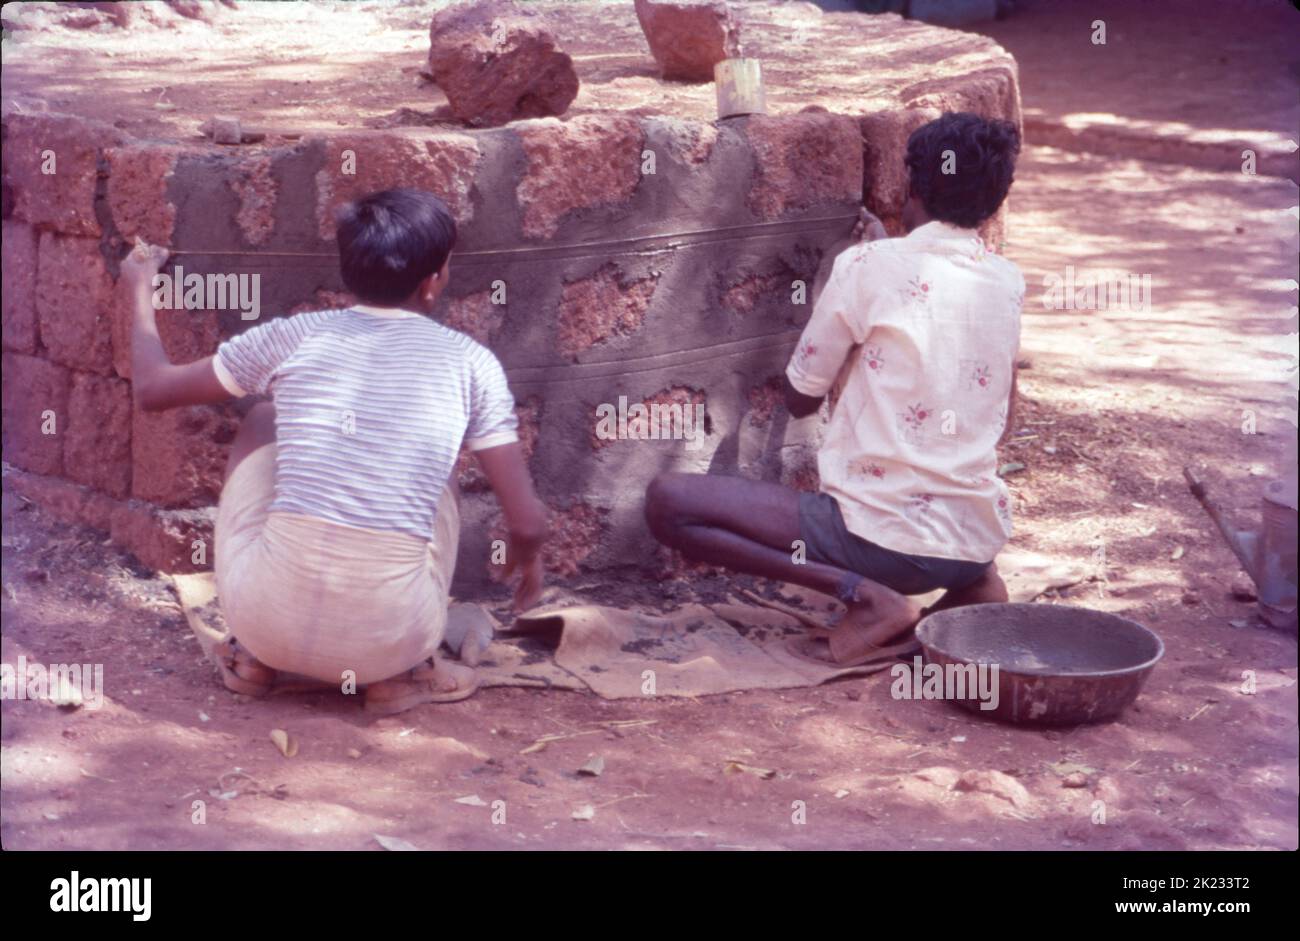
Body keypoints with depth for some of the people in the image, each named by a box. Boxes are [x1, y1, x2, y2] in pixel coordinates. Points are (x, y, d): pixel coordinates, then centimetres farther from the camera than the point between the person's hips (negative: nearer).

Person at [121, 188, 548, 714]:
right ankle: (401, 673, 19)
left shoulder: (291, 338, 4)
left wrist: (141, 292, 37)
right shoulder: (470, 364, 1)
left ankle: (252, 654, 27)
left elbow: (152, 390, 18)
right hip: (387, 641, -1)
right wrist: (527, 557, 25)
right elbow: (528, 522, 0)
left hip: (269, 620, 1)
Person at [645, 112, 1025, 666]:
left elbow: (799, 398, 3)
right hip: (982, 540, 7)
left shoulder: (869, 268, -8)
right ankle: (969, 583, 11)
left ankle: (864, 595, -14)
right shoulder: (1008, 282, 6)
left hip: (884, 538, -7)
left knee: (666, 501, -6)